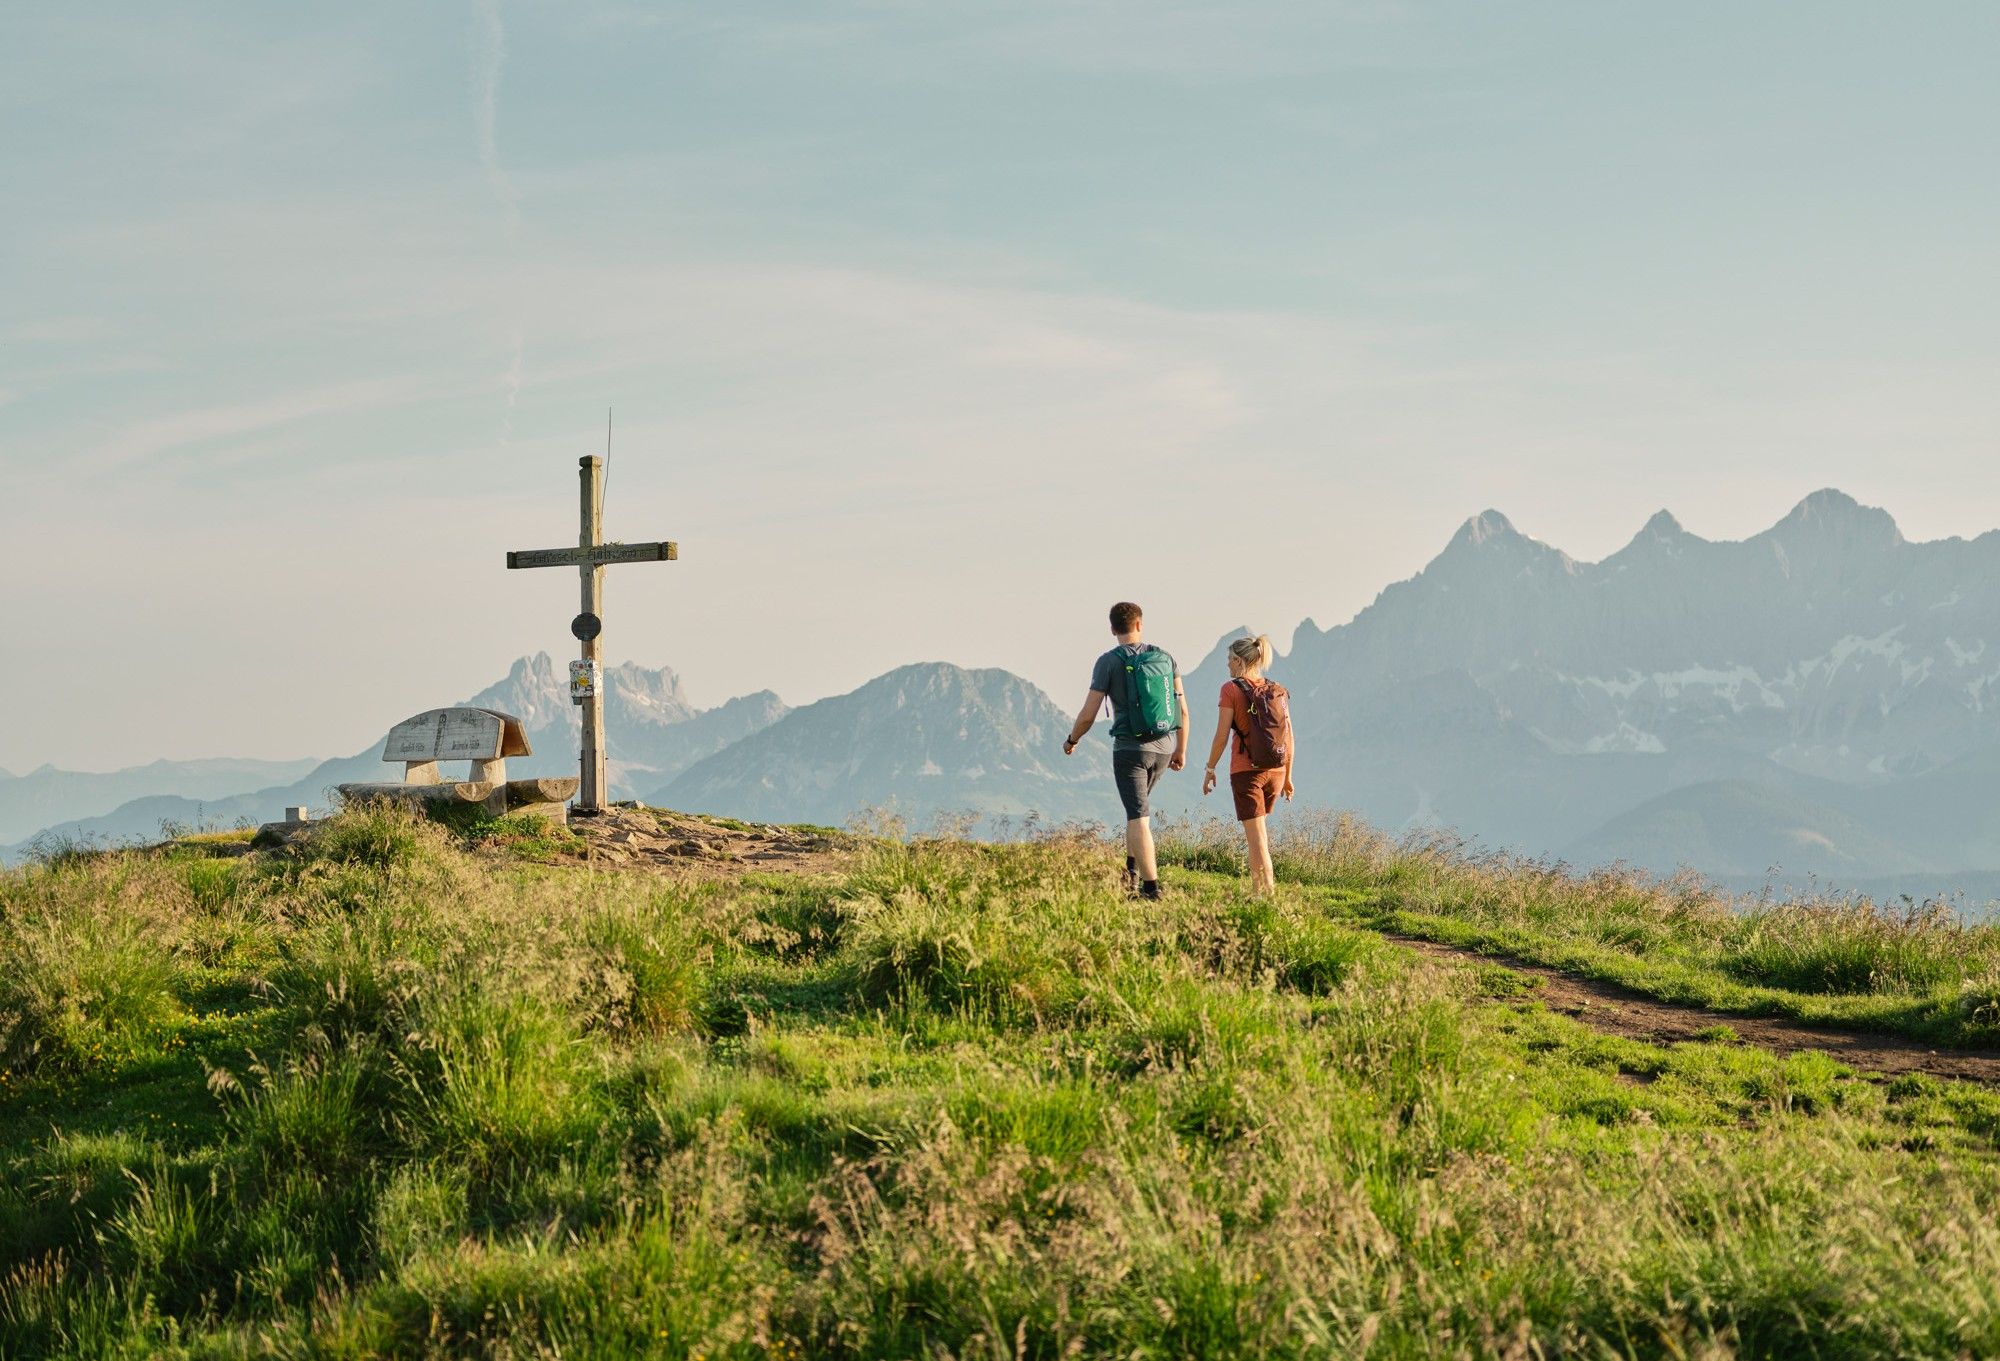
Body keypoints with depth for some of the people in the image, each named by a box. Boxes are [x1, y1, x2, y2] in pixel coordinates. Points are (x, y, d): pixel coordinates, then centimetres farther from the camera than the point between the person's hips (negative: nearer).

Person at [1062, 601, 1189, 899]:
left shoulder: (1108, 662, -7)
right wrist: (1181, 750, 15)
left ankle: (1151, 886, -10)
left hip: (1129, 747, -5)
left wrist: (1071, 741, 12)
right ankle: (1131, 872, 22)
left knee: (1138, 817, -3)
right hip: (1163, 747, 5)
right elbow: (1183, 710, 4)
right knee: (1138, 807, 25)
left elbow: (1088, 715, -7)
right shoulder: (1164, 657, 4)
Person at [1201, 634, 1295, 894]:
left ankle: (1265, 888, -4)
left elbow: (1222, 735, -10)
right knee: (1259, 828, 23)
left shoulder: (1231, 689, -8)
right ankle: (1259, 882, 23)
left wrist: (1210, 768, 1)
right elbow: (1289, 737, 6)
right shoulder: (1278, 691, 5)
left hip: (1246, 771, -5)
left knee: (1256, 835, -1)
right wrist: (1287, 776, 15)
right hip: (1276, 771, 5)